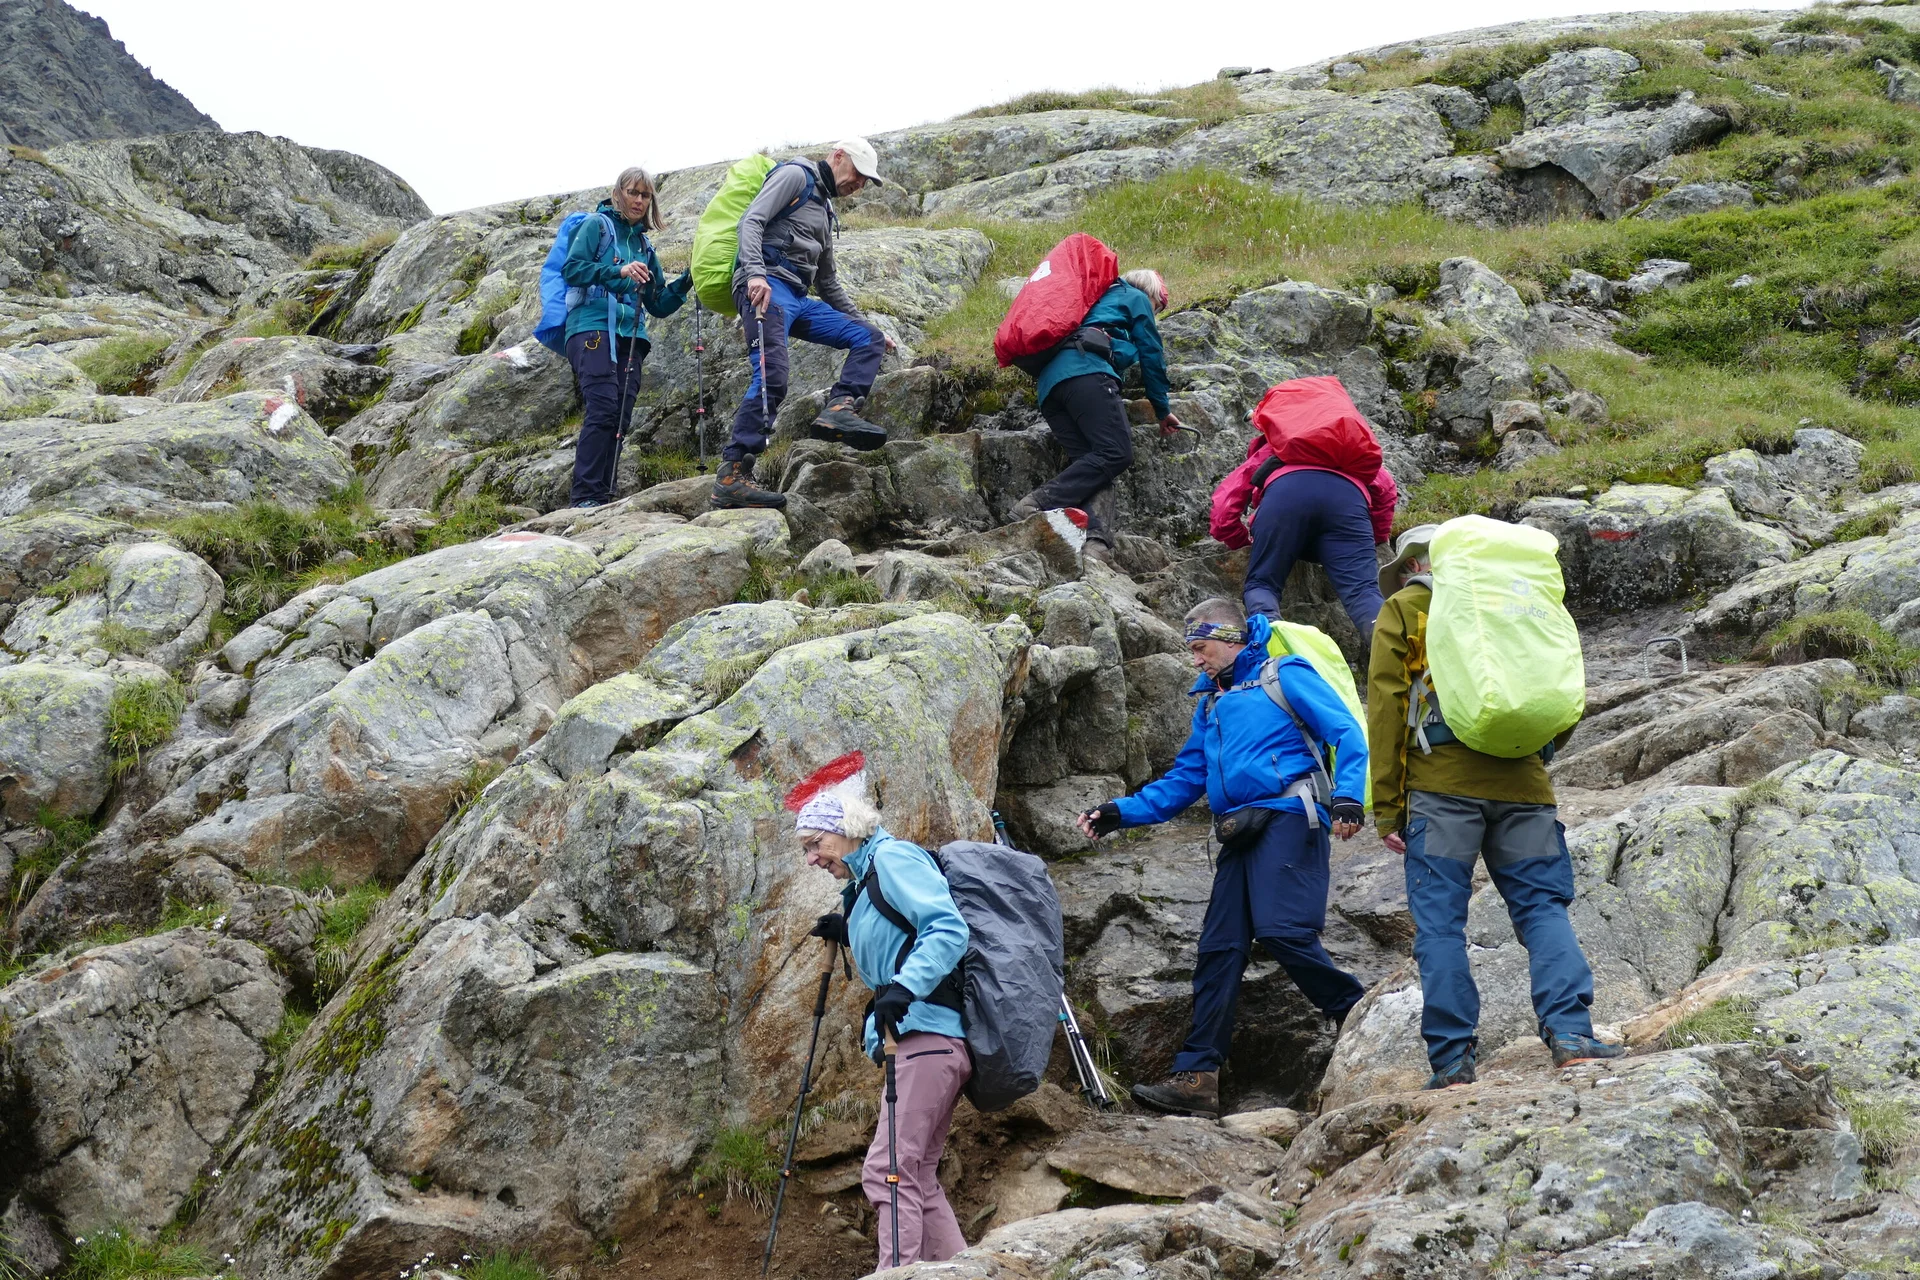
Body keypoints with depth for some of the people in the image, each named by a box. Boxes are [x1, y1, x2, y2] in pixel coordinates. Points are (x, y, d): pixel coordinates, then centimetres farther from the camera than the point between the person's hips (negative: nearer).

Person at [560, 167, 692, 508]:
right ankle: (585, 497, -24)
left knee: (621, 417, -4)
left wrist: (685, 282, 5)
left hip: (630, 337, 6)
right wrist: (618, 271, -18)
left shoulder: (644, 245, 24)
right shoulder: (597, 225, 8)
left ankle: (605, 498, -5)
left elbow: (658, 304, 22)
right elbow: (571, 269, -6)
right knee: (603, 407, -21)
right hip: (592, 326, -6)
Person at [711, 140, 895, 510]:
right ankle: (731, 478, -28)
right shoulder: (796, 176, 4)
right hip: (767, 287, -9)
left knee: (870, 339, 2)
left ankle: (839, 410, -19)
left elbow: (828, 284, 35)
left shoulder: (825, 211, 30)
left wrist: (866, 325, 32)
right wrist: (755, 273, -27)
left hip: (798, 299, 9)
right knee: (772, 377, -24)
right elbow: (752, 221, -11)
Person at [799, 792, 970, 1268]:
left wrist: (904, 987, -28)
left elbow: (949, 929, -17)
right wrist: (849, 936, 17)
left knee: (888, 1171, -14)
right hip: (919, 1038, 11)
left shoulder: (894, 858, -5)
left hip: (928, 1033, -11)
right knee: (917, 1178, 10)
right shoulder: (864, 883, 23)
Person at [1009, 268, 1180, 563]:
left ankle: (1094, 539, -32)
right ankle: (1038, 504, -31)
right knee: (1116, 452, -16)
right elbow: (1152, 355, 20)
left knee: (1090, 462, -5)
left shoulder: (1100, 300, 42)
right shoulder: (1136, 298, 21)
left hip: (1048, 384, 8)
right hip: (1087, 371, -8)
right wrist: (1162, 410, 29)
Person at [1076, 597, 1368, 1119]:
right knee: (1219, 947, 0)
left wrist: (1347, 798, -20)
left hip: (1287, 818, -7)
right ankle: (1196, 1076, -3)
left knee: (1281, 929, -22)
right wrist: (1121, 812, 15)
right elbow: (1184, 780, 26)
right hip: (1241, 837, 7)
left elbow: (1347, 735, -4)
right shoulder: (1211, 703, 26)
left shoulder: (1284, 676, 4)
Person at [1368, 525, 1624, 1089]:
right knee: (1542, 906, 4)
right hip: (1522, 782, 3)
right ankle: (1570, 1032, -14)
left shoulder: (1402, 610, 13)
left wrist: (1386, 809, 2)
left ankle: (1452, 1058, -8)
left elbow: (1385, 709, 3)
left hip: (1442, 783, -3)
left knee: (1440, 921, -2)